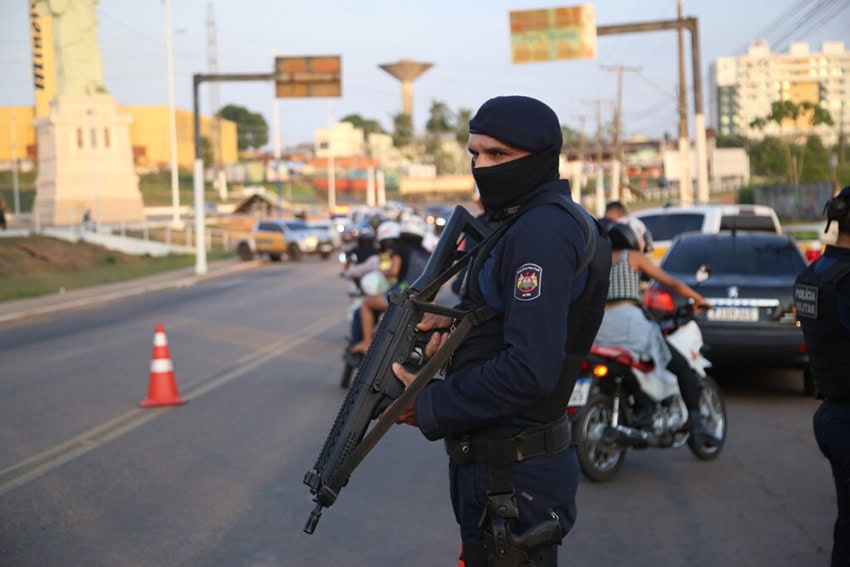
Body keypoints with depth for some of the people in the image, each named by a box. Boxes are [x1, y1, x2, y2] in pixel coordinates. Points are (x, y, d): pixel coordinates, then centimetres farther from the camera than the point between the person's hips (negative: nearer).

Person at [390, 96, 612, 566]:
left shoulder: (541, 232, -21)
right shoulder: (519, 222, 12)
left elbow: (530, 371, -28)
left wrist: (430, 408, -19)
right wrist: (456, 327, 0)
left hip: (515, 477, -10)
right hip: (488, 464, 10)